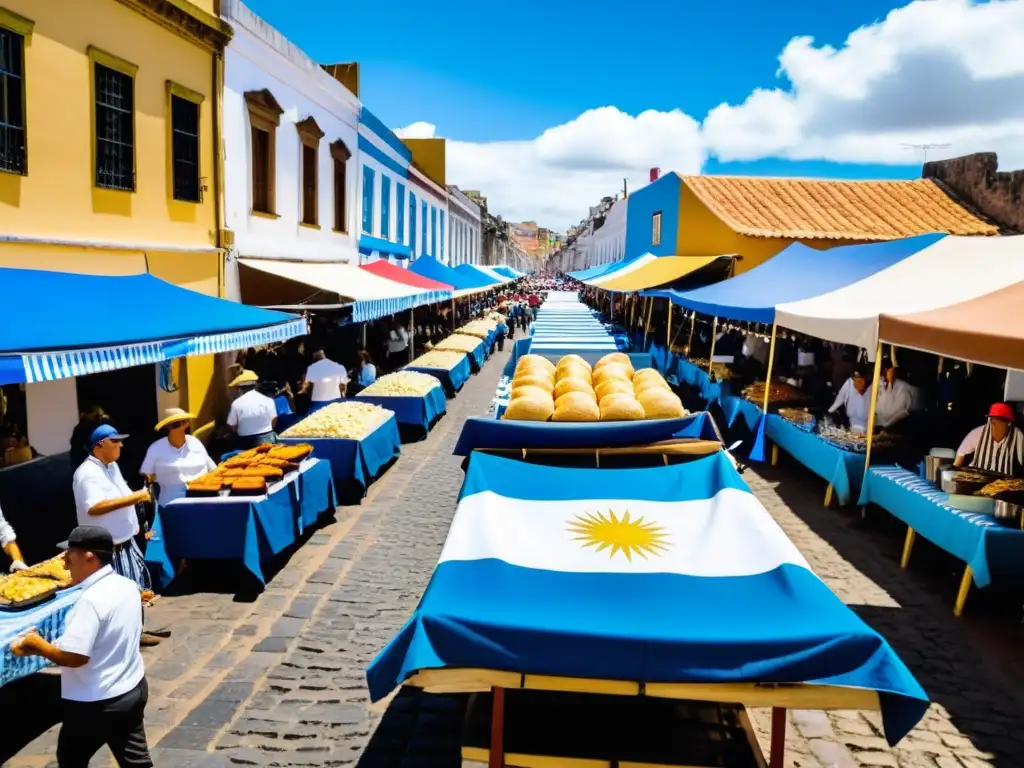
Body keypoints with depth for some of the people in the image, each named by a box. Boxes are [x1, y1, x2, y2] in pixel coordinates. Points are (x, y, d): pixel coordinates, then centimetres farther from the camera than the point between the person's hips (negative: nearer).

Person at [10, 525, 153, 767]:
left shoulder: (91, 600, -25)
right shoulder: (128, 586, 0)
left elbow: (74, 657, -26)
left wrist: (36, 643, -11)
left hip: (96, 703, -7)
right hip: (133, 688, 7)